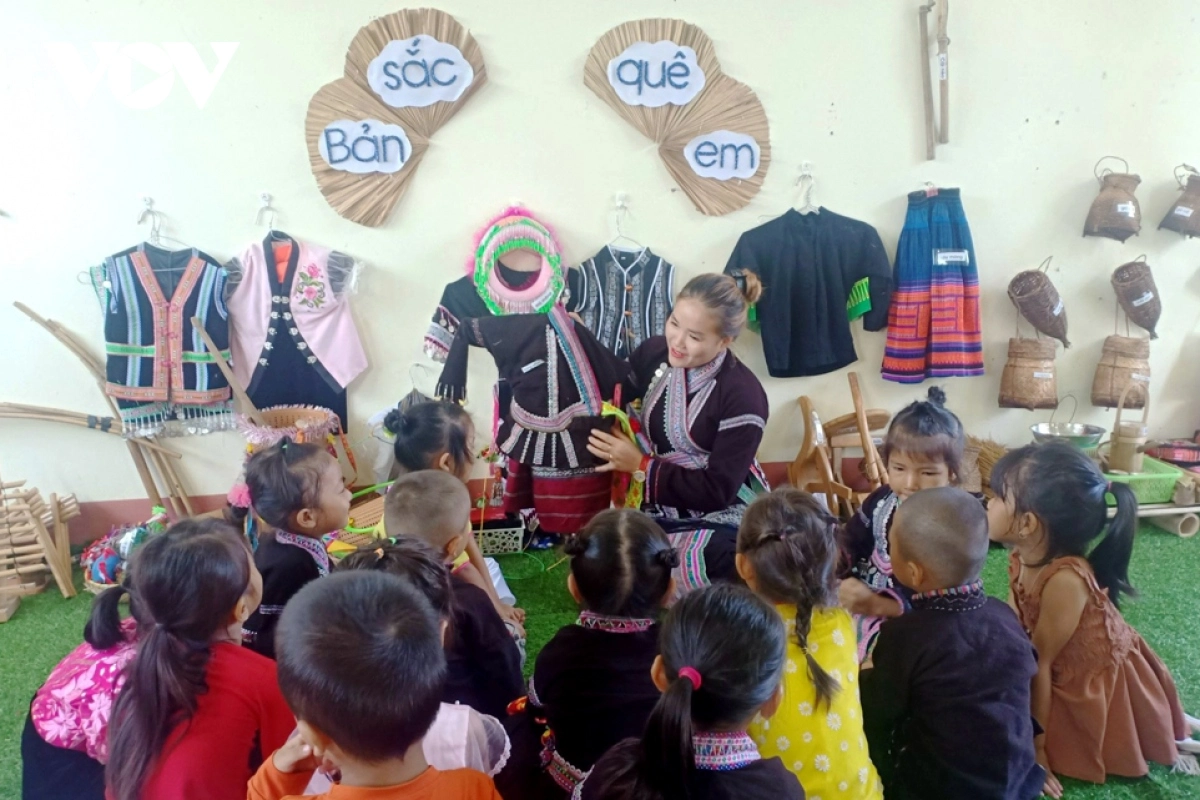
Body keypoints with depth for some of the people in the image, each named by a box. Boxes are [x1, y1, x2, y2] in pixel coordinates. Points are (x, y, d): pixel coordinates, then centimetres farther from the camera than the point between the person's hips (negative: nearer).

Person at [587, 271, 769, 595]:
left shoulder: (743, 397, -18)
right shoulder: (653, 352, -2)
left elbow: (717, 491, -18)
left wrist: (641, 466, -19)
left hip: (720, 517, -4)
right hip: (657, 507, 5)